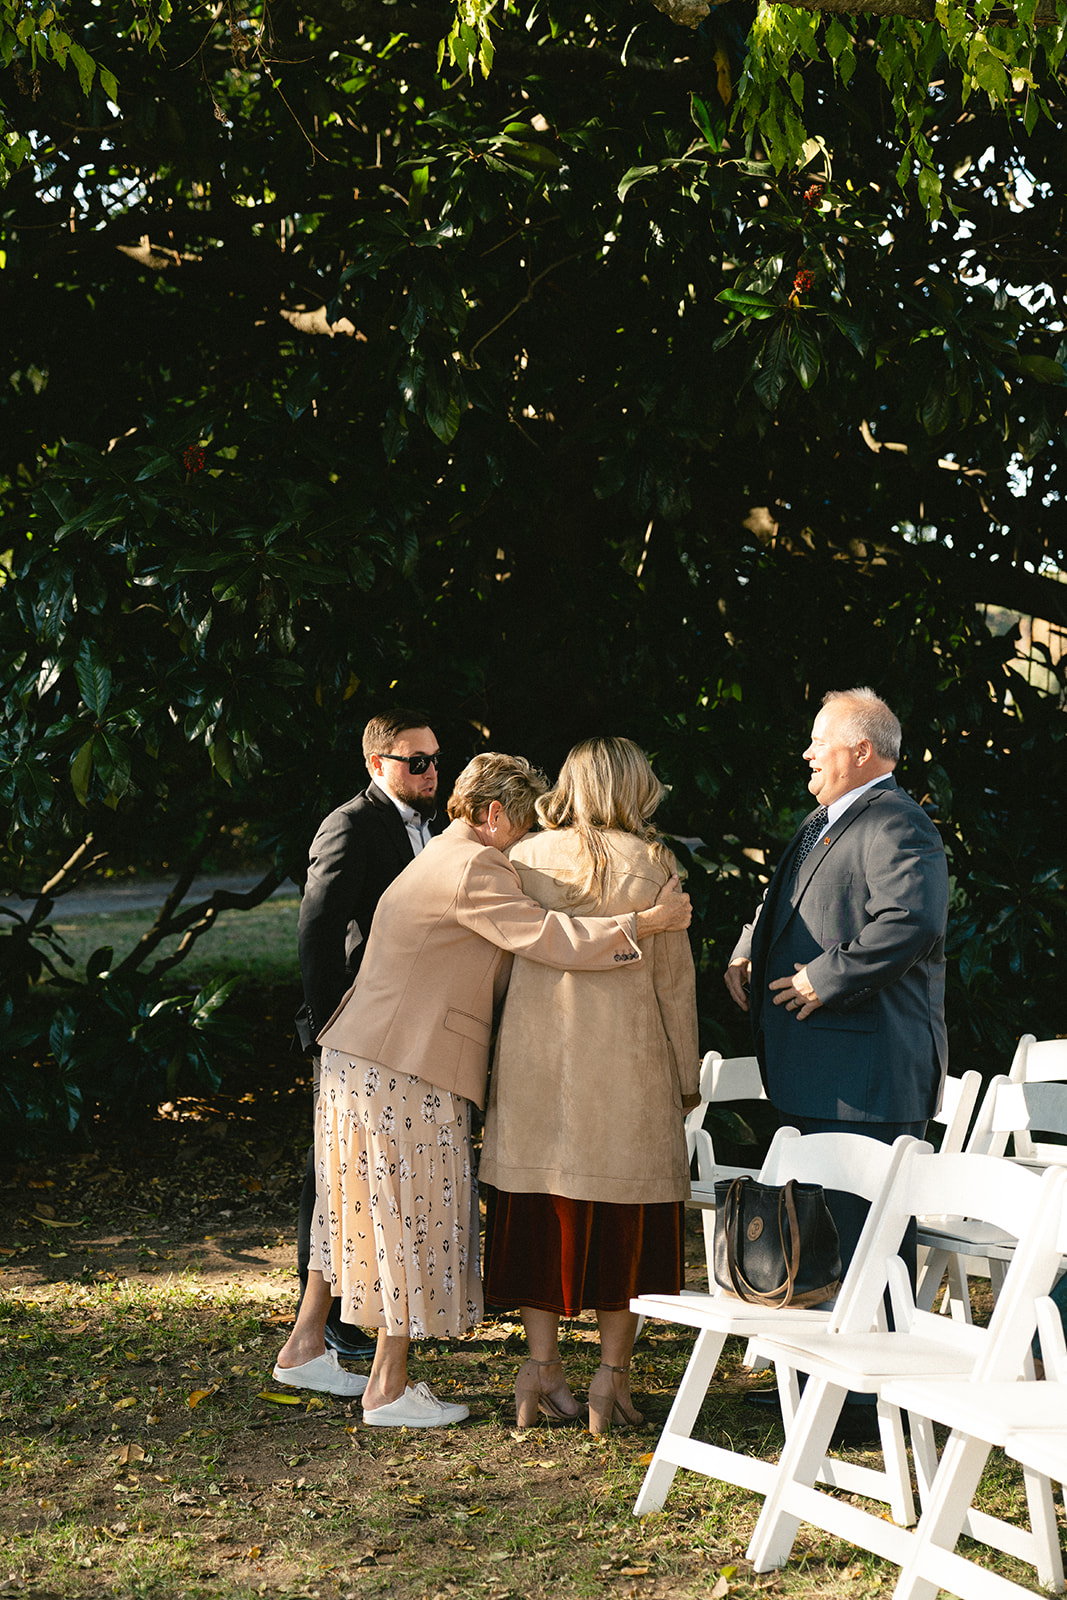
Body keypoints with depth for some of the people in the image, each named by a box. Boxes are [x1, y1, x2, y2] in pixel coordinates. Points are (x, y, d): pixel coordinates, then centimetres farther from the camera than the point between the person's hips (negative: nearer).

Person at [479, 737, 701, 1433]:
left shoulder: (526, 858, 2)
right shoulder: (652, 864, -4)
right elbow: (674, 978, -1)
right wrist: (686, 1076, 7)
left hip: (535, 1057, 2)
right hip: (627, 1062, -2)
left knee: (541, 1214, 10)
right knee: (623, 1217, 7)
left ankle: (543, 1364, 10)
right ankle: (613, 1373, 9)